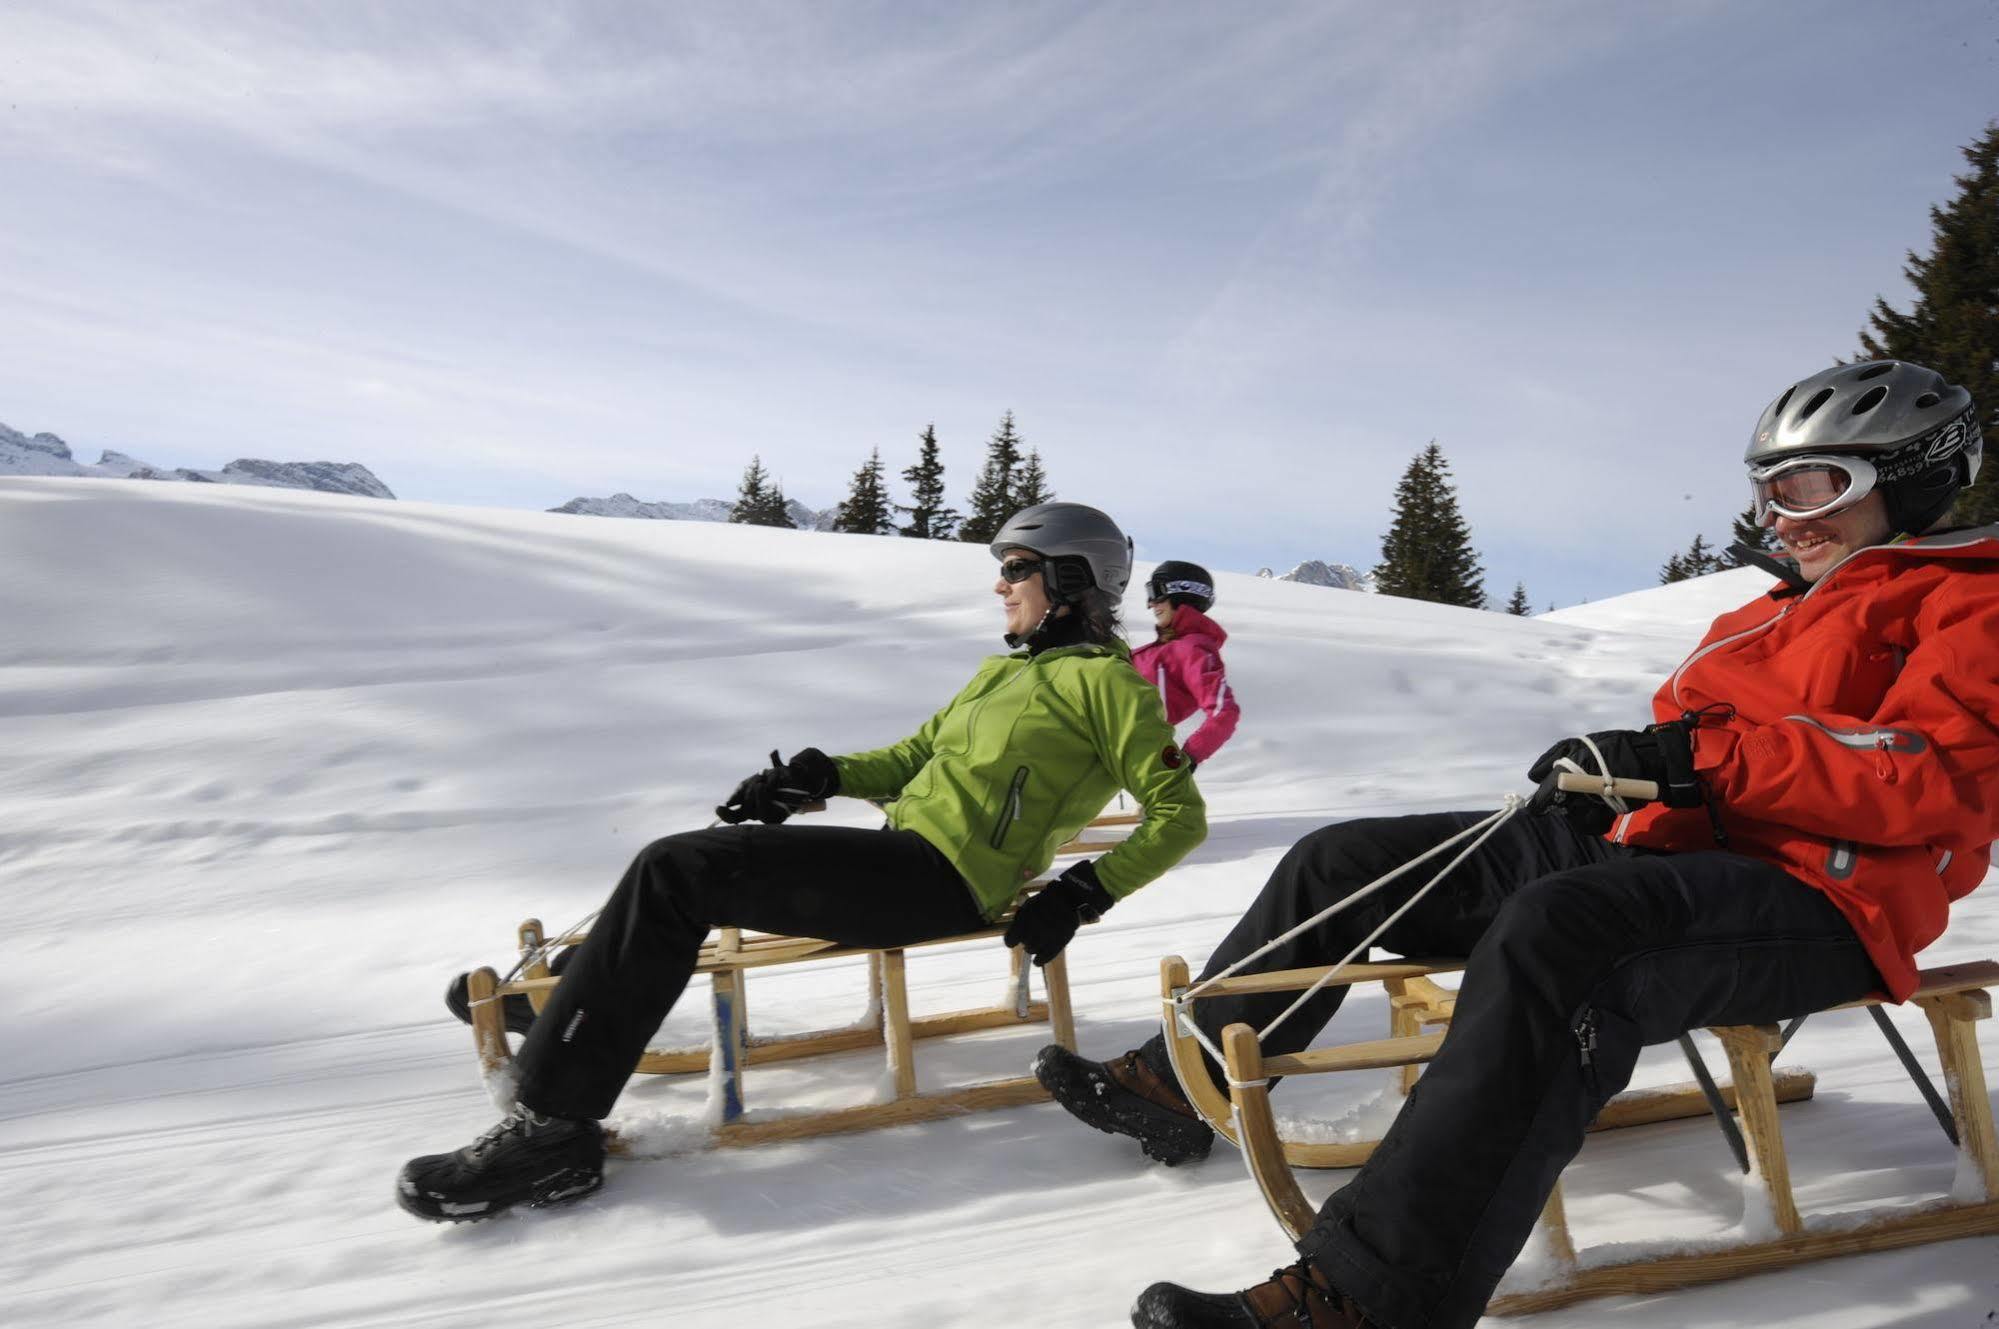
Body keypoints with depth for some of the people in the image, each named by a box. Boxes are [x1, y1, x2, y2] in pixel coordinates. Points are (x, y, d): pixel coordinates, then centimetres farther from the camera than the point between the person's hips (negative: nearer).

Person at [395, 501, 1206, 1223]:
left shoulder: (1104, 679, -3)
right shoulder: (1005, 669, 22)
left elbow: (1180, 817, -5)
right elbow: (917, 754, 26)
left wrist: (1082, 895, -15)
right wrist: (821, 775, 9)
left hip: (938, 883, -9)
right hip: (907, 863, 9)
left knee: (675, 873, -17)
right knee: (679, 863, 4)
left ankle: (553, 1128, -14)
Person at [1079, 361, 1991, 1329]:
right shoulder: (1770, 612, 26)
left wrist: (1699, 758, -20)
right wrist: (1612, 769, 5)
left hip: (1814, 900, -8)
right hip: (1658, 847, 8)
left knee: (1557, 932, -42)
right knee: (1344, 862, 0)